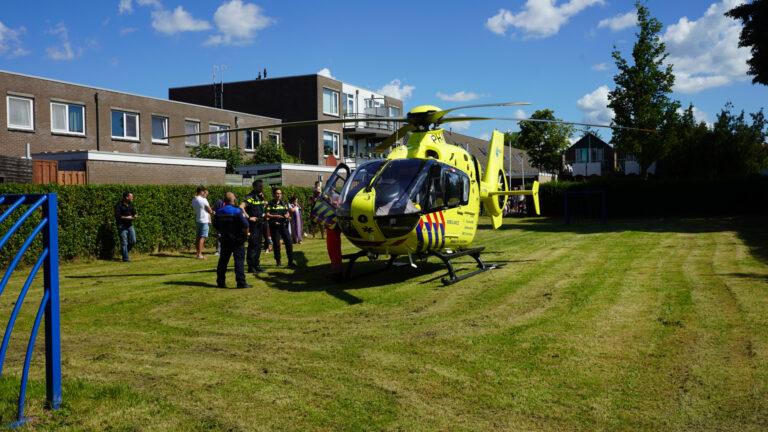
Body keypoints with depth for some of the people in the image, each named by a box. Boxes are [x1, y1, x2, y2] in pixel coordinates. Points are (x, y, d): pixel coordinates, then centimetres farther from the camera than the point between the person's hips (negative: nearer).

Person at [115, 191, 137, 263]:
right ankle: (125, 258, 5)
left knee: (133, 241, 3)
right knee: (124, 242, -2)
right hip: (122, 226, -6)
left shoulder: (131, 204, 9)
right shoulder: (119, 205, -11)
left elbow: (134, 212, 19)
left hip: (130, 225, 6)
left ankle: (123, 251, 27)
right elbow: (117, 216, -17)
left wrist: (134, 216, -4)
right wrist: (126, 217, -22)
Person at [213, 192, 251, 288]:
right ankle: (241, 282, -6)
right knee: (239, 260, -2)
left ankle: (221, 282, 19)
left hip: (225, 240, 5)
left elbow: (215, 226, 12)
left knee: (223, 261, 14)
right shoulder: (237, 211, -15)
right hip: (237, 240, -5)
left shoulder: (219, 212, 3)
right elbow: (245, 225, -19)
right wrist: (246, 235, -3)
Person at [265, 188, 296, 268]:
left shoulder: (284, 203, 15)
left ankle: (290, 261, -1)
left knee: (288, 242, -5)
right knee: (276, 244, 1)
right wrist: (275, 216, -18)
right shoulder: (270, 204, 1)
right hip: (274, 226, -3)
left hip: (283, 225, 3)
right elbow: (267, 215, -5)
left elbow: (288, 212, 21)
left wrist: (287, 215, -2)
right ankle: (278, 261, 14)